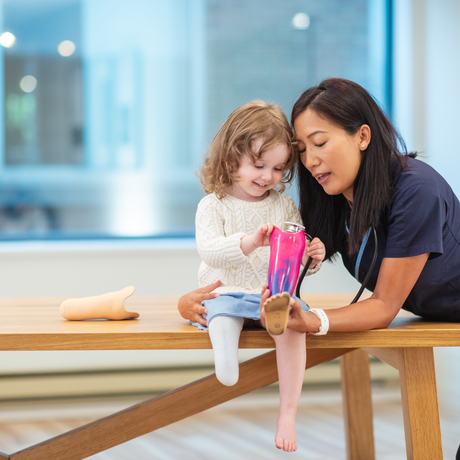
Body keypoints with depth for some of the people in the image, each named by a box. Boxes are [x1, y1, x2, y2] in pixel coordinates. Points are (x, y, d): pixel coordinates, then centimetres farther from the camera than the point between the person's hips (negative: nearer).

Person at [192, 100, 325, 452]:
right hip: (225, 290, -1)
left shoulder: (284, 206, 11)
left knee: (292, 320, -26)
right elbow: (208, 250, -16)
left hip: (274, 291, 1)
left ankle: (288, 413, -24)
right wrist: (249, 243, -32)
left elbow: (297, 255, 13)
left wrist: (313, 256, -11)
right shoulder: (214, 205, 0)